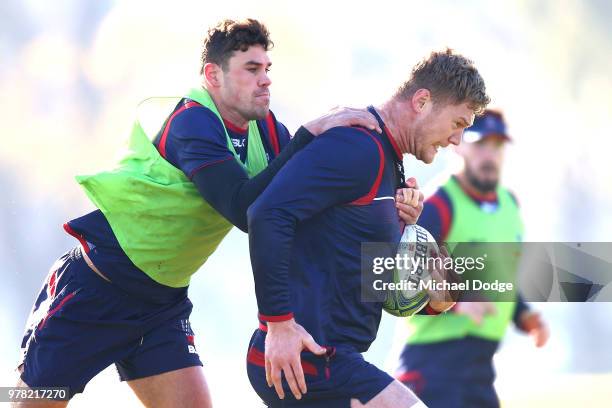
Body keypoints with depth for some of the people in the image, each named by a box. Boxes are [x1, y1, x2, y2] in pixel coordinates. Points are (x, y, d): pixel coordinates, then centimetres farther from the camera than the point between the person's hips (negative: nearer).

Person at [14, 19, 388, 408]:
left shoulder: (264, 129, -2)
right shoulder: (192, 123, -24)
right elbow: (246, 208, -35)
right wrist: (310, 134, -38)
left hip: (163, 302, 7)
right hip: (94, 289, -7)